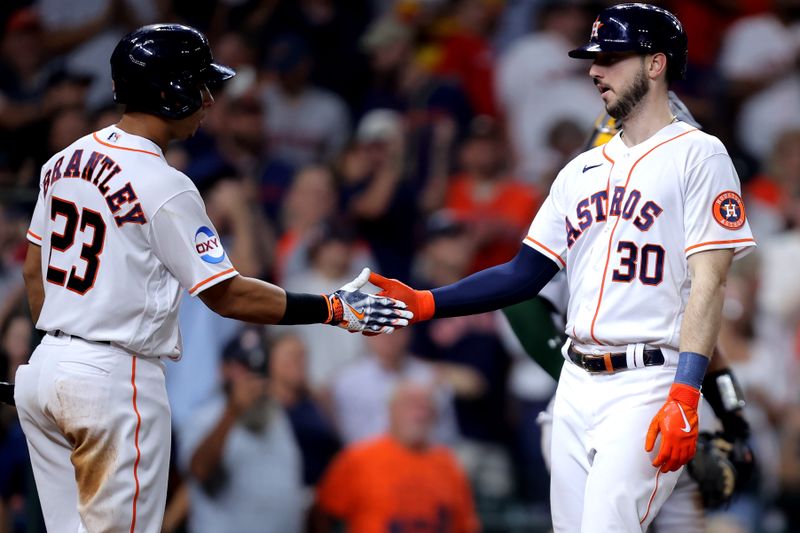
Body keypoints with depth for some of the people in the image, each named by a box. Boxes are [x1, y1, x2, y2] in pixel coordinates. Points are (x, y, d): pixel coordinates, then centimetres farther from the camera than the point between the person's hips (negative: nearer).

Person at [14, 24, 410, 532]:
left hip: (46, 370, 8)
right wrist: (334, 309, -7)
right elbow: (228, 296, -13)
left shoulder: (65, 161, 9)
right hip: (115, 381, -8)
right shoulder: (164, 188, -15)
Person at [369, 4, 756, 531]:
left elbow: (709, 280, -12)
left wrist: (684, 398, -22)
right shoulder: (582, 170, 18)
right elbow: (526, 274, 17)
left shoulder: (698, 155, -4)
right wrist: (424, 304, 4)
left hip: (646, 387, -7)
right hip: (576, 383, 7)